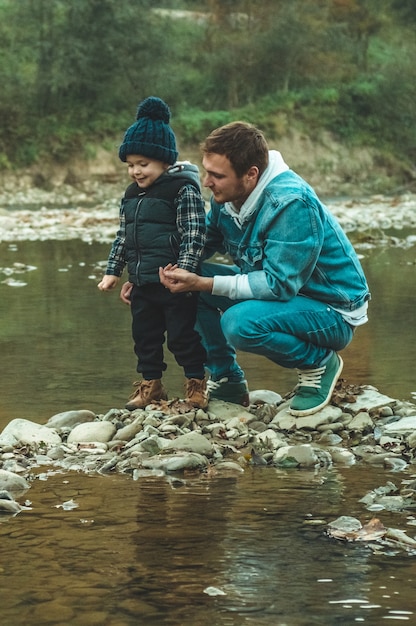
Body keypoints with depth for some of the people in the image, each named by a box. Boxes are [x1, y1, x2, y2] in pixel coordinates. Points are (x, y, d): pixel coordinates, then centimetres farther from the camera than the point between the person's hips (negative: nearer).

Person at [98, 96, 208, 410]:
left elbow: (194, 234, -16)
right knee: (145, 334, 14)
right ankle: (151, 385, 25)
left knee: (182, 335, 0)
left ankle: (197, 384, 13)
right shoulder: (132, 195, 12)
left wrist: (183, 270, -22)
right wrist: (113, 270, 17)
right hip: (142, 284, 8)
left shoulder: (184, 189, -11)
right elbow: (123, 237, 19)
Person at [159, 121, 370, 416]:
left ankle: (320, 362, -6)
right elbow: (204, 245, 11)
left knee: (239, 323, -34)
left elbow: (279, 284, -31)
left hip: (331, 312, -8)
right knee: (191, 276, -5)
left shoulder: (292, 203, -30)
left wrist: (203, 283, -32)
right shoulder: (227, 194, -5)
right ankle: (226, 380, 7)